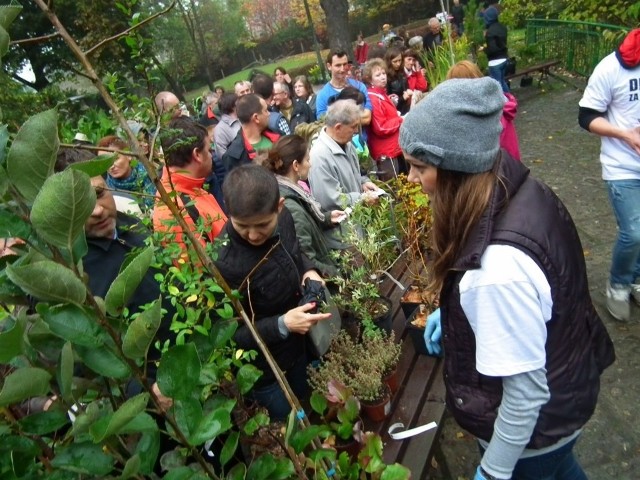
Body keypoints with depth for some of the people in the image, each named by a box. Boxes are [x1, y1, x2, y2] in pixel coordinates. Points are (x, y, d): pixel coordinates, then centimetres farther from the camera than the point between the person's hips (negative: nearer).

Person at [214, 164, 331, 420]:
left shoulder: (283, 219, -16)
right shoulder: (225, 264, -36)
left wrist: (309, 271, -12)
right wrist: (282, 325, -33)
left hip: (296, 347, 6)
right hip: (262, 371, -6)